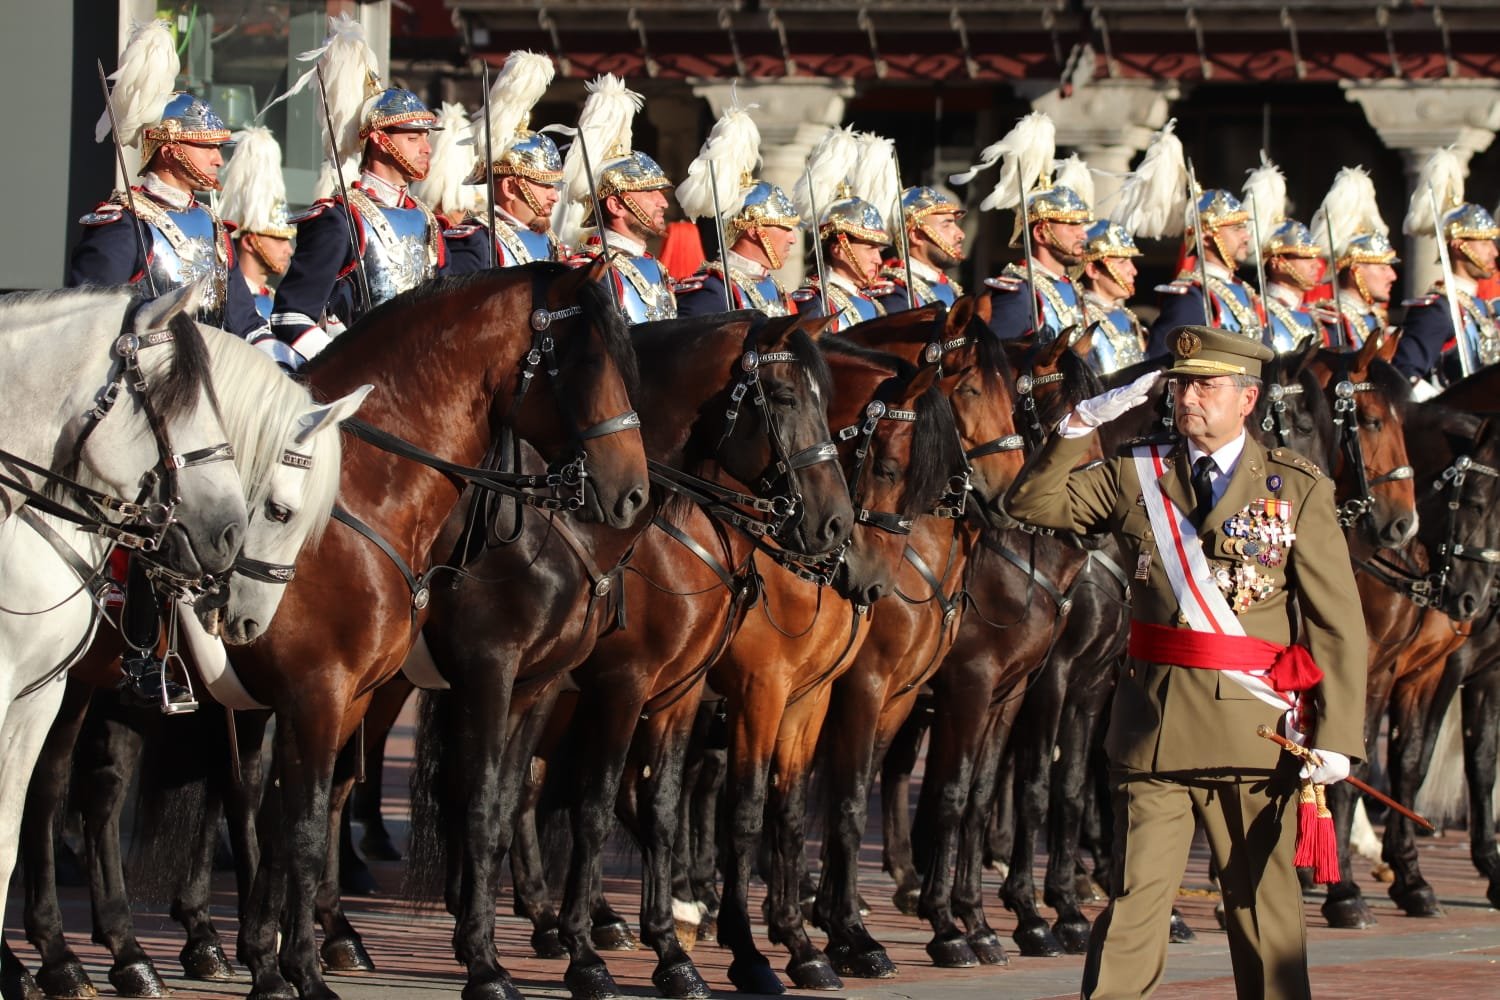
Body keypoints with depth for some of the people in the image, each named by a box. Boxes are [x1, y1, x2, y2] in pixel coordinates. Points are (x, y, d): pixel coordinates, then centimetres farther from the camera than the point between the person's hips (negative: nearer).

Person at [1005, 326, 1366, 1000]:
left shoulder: (1298, 489, 2)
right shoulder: (1135, 475, 10)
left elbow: (1338, 623, -2)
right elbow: (1032, 504, 9)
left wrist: (1336, 735, -10)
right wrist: (1081, 424, -2)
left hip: (1256, 727, -1)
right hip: (1154, 721, 1)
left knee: (1263, 904, 6)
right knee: (1136, 895, -4)